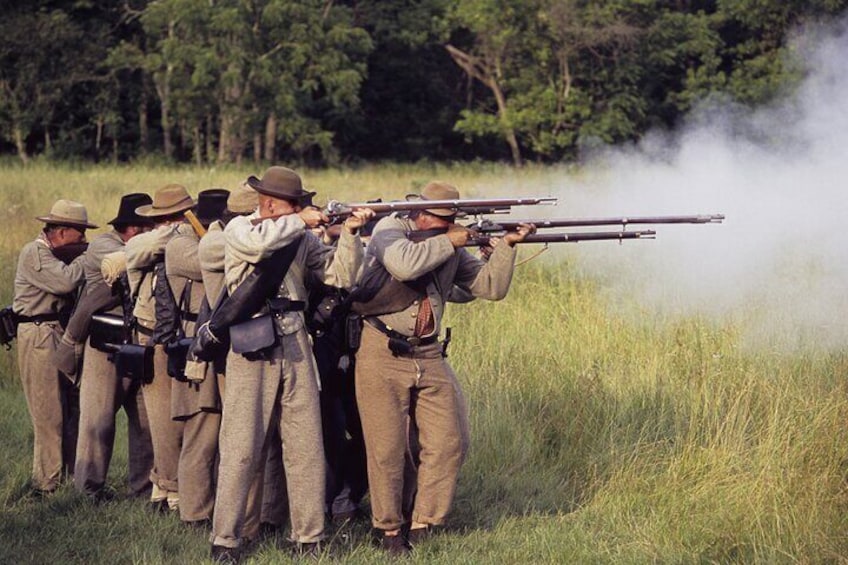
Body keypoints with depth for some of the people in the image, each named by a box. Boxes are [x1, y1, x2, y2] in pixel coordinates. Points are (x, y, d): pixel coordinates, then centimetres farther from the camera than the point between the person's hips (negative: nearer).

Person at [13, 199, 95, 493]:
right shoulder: (34, 253, -11)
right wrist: (89, 257, -11)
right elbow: (66, 281, -24)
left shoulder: (59, 254, 18)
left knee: (73, 408, 9)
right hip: (40, 337, -9)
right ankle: (46, 485, -4)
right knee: (49, 415, -8)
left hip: (63, 335, 9)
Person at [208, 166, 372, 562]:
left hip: (295, 348, 5)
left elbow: (340, 276, 6)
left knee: (307, 449, 5)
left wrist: (349, 233, -7)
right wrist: (301, 221, -13)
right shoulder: (239, 229, -2)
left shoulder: (303, 238, 11)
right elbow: (259, 242, -26)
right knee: (242, 449, -5)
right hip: (251, 351, -5)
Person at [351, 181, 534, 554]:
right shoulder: (390, 229, -8)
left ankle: (422, 526, 12)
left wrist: (506, 246, -3)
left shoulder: (452, 250, 10)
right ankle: (390, 530, 13)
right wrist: (449, 242, -18)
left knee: (449, 443, 1)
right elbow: (403, 264, -29)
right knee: (388, 449, -1)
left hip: (429, 359, 6)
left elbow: (490, 288, 9)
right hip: (383, 356, -6)